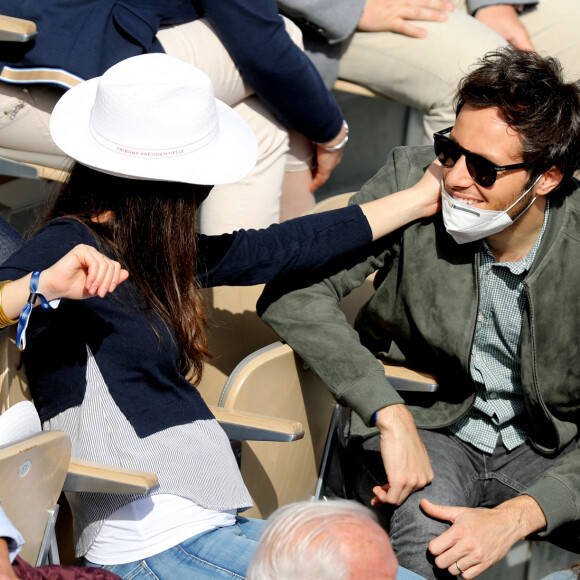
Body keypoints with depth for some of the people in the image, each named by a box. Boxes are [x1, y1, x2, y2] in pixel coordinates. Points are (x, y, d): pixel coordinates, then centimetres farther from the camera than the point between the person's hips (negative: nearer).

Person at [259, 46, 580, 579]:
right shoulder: (414, 179, -16)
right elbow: (292, 294, -21)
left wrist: (513, 519, -31)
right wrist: (392, 415, -29)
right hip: (423, 424, -1)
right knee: (429, 517, -35)